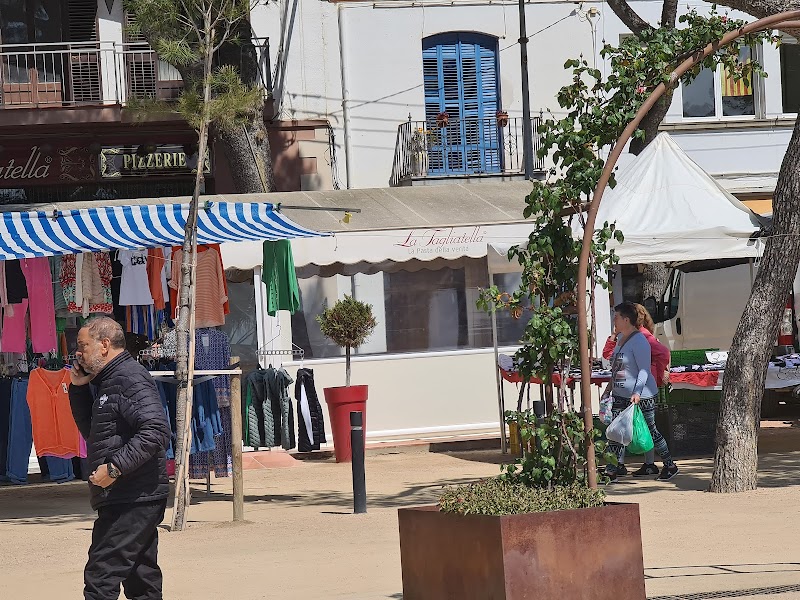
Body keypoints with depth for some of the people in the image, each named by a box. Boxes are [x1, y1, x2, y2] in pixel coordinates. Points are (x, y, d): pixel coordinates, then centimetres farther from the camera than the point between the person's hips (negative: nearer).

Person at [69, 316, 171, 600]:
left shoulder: (131, 378, -14)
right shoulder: (108, 381, 18)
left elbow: (156, 431, -25)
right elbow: (90, 431, 26)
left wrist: (114, 467, -26)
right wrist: (79, 388, 13)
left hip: (132, 500, -11)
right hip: (132, 499, 11)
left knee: (101, 576, -14)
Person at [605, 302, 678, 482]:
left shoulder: (639, 341, -16)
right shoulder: (621, 338, 13)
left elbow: (644, 370, -21)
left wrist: (637, 393, -29)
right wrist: (612, 388, 25)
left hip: (641, 396, -9)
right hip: (621, 396, 9)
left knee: (650, 431, 1)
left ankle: (670, 466, 16)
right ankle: (612, 471, 3)